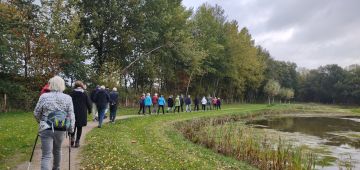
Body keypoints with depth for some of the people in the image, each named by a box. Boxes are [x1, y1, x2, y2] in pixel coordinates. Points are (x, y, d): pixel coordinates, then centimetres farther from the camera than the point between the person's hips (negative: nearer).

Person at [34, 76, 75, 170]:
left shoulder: (44, 96, -5)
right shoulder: (68, 98, -2)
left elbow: (36, 113, 3)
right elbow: (71, 116, -2)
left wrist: (41, 122, 22)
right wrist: (71, 129, 8)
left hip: (46, 129, -2)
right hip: (61, 129, 2)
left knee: (46, 155, 0)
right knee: (57, 150, 24)